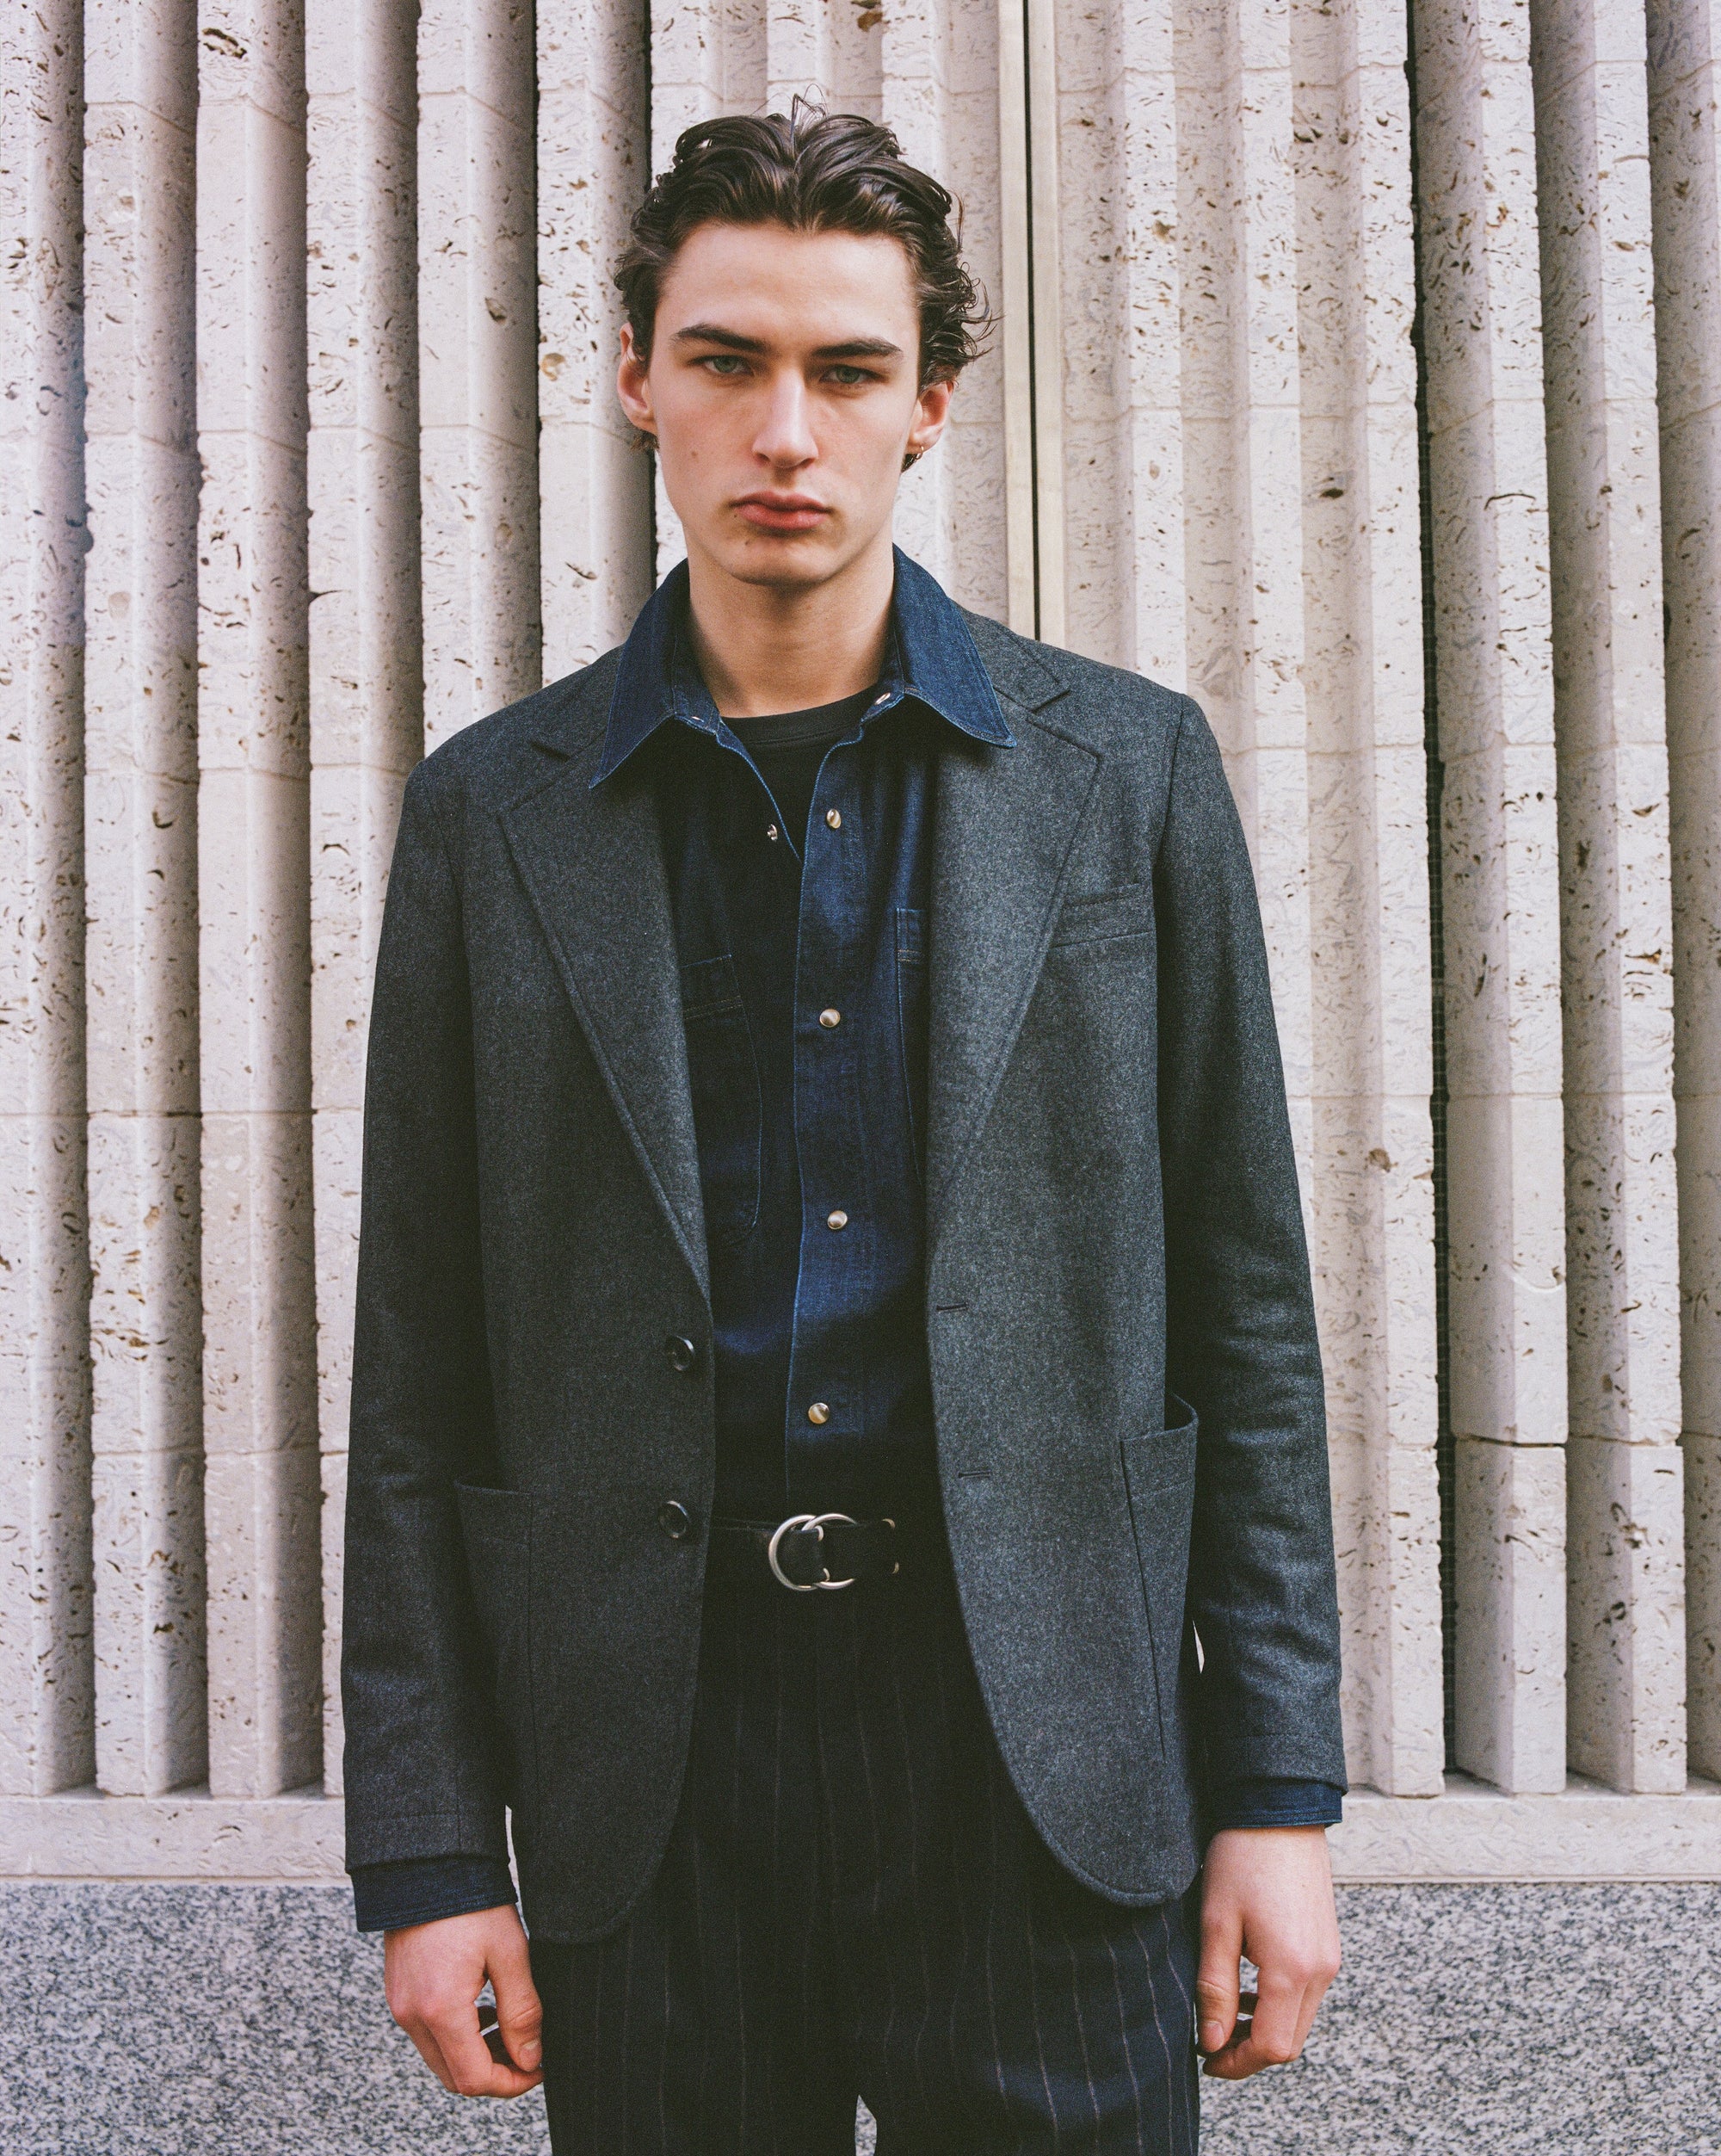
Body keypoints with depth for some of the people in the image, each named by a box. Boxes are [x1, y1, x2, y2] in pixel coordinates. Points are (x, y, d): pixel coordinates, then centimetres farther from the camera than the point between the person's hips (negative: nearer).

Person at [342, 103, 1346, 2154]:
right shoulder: (492, 811, 3)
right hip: (646, 1763, 1)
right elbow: (419, 1365, 3)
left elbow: (1243, 1308, 3)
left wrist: (1278, 1790, 0)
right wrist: (427, 1847, 1)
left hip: (1043, 1743, 0)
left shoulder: (1124, 768, 2)